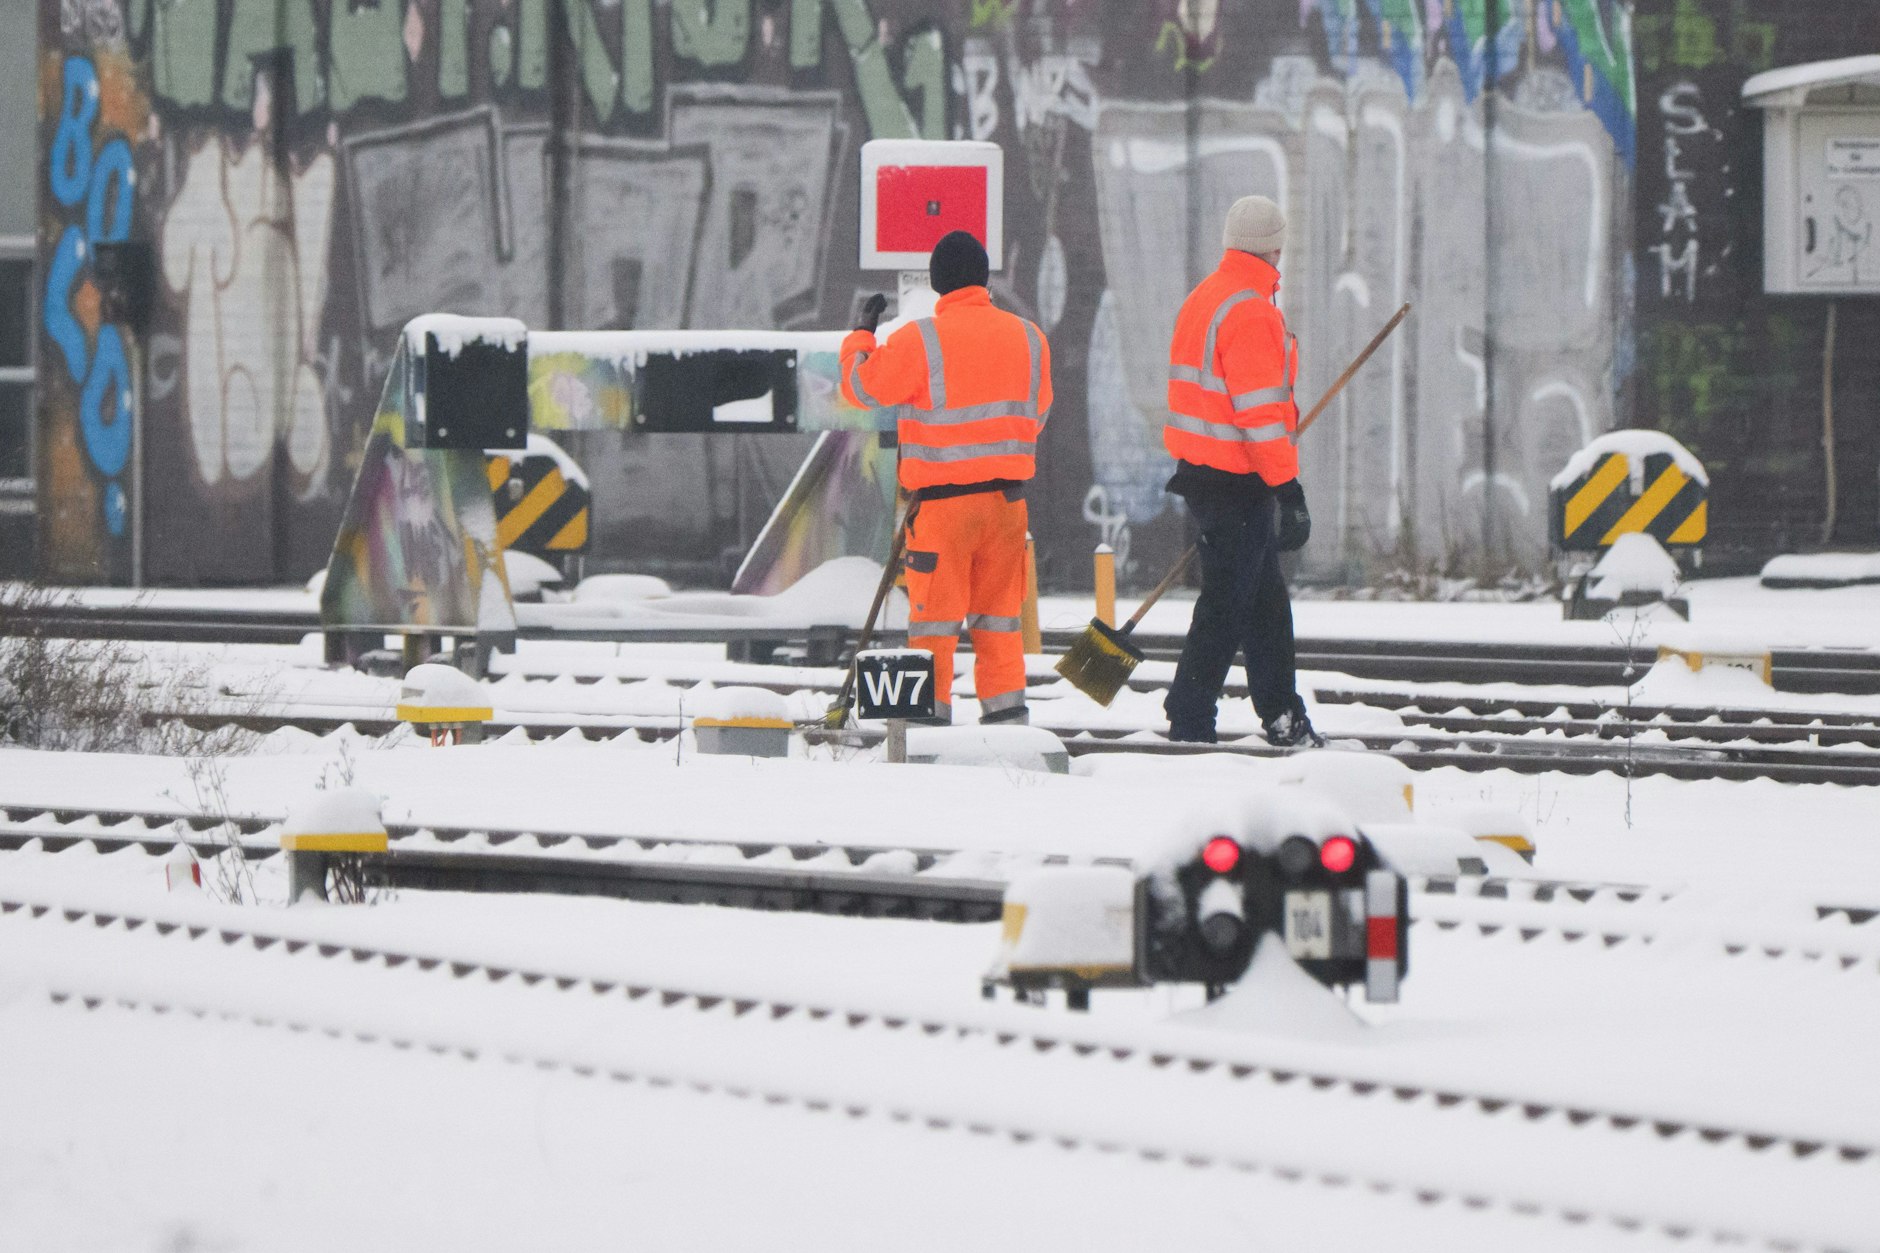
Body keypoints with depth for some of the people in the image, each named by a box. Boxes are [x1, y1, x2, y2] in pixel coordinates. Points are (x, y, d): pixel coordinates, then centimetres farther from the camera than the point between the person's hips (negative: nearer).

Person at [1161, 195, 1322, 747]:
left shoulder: (1203, 298, 14)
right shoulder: (1250, 311, -17)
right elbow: (1259, 410, -21)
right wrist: (1287, 485, -19)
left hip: (1202, 468, 10)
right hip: (1239, 479, -10)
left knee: (1265, 598, 17)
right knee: (1226, 602, -5)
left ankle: (1284, 720, 23)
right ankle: (1188, 721, -3)